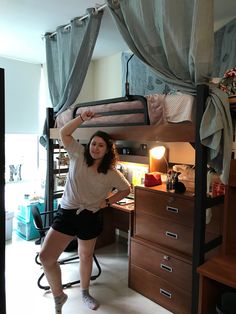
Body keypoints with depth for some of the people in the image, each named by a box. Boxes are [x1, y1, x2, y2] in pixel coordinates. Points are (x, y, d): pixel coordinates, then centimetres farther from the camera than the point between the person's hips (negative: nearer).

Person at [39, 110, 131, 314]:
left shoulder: (112, 173, -5)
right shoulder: (78, 155, -4)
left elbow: (127, 189, 8)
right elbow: (64, 133, -5)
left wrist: (107, 201, -2)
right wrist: (82, 118, -15)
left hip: (91, 217, 0)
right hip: (67, 212, 1)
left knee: (86, 256, 19)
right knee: (46, 256, -7)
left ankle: (84, 292, 48)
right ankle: (59, 296, 20)